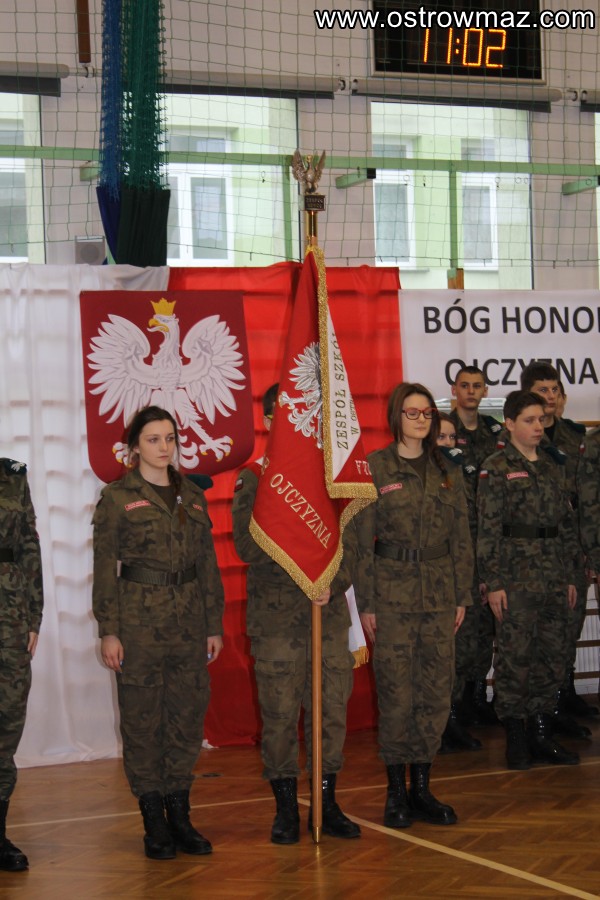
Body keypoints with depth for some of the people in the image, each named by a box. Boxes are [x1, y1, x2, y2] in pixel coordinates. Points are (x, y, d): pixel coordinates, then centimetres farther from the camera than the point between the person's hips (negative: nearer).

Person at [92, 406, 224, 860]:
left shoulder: (192, 496, 13)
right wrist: (109, 630, -10)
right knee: (143, 718, 1)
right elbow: (105, 567, -4)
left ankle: (180, 815, 16)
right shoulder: (118, 497, 0)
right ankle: (154, 822, 9)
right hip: (139, 617, -4)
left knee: (188, 714, 6)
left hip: (189, 619, 4)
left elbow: (208, 563, 14)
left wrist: (213, 625, 10)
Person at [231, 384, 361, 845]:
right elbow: (247, 545, -9)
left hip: (329, 611, 3)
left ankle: (327, 804, 16)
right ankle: (286, 809, 12)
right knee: (280, 712, 0)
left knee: (331, 708, 4)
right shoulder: (254, 477, 2)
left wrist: (335, 582, -14)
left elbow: (350, 540, 3)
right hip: (275, 612, -3)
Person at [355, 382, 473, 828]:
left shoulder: (448, 472, 12)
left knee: (437, 690, 4)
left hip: (440, 594, 4)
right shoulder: (374, 468, -1)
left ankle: (422, 787, 14)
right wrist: (366, 602, -7)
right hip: (393, 593, -4)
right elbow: (363, 539, -3)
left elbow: (462, 537, 13)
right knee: (397, 692, -3)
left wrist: (462, 595, 8)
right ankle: (397, 790, 8)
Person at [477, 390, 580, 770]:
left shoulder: (554, 465, 13)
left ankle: (542, 735, 17)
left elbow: (566, 523, 16)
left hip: (553, 577, 6)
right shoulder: (497, 468, -5)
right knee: (516, 657, -2)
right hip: (516, 576, -6)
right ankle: (516, 739, 6)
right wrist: (494, 582, -12)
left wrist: (569, 576, 13)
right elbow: (488, 530, -8)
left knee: (553, 656, 8)